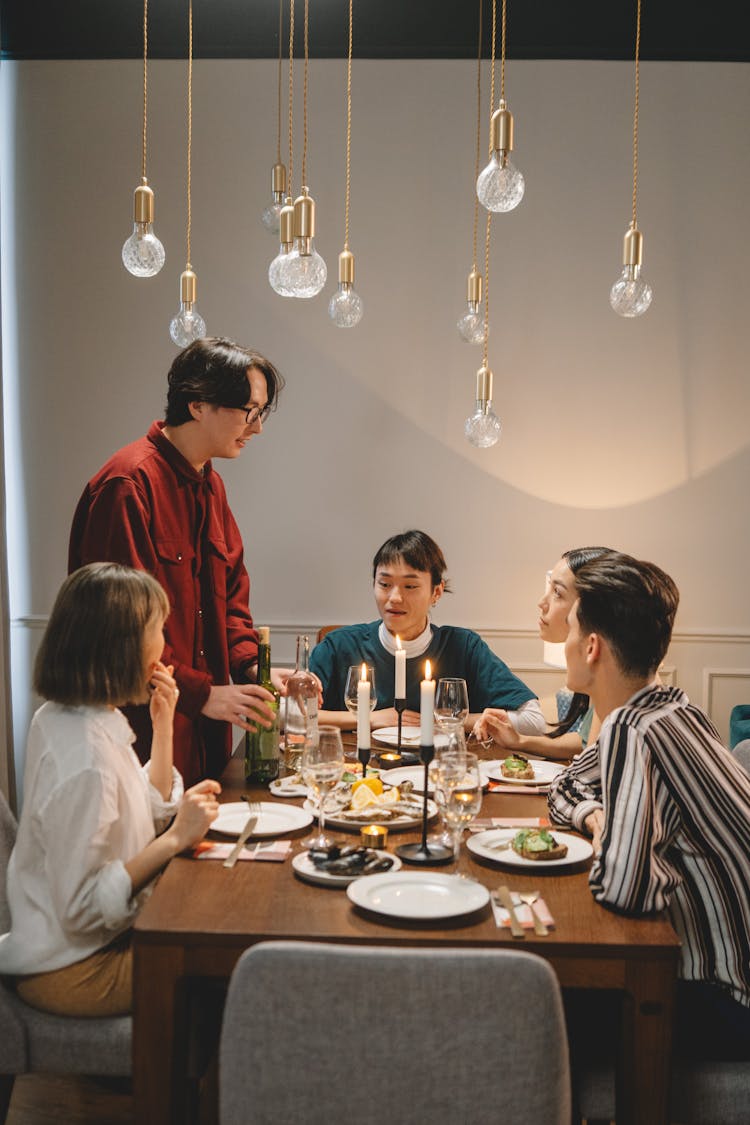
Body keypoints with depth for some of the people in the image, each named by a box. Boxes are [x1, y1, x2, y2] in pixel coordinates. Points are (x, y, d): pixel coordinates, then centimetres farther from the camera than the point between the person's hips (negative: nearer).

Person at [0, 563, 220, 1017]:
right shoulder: (85, 761, -29)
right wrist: (176, 838, -26)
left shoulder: (62, 718, 1)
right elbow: (82, 907, -26)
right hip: (74, 970, -9)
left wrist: (164, 723, 2)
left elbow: (154, 811, 13)